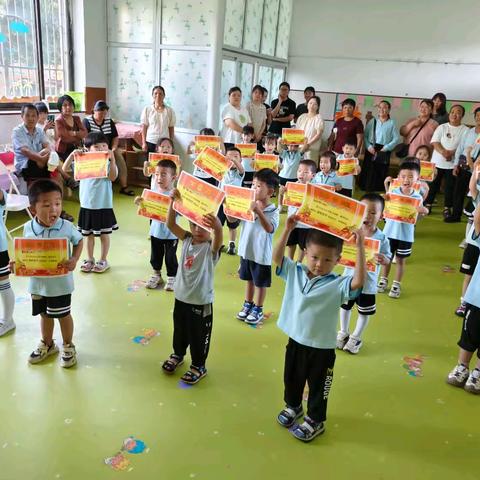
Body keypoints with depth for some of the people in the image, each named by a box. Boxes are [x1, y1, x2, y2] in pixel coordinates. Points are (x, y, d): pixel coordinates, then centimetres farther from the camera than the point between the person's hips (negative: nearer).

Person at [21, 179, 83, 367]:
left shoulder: (66, 227, -18)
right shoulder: (28, 228, -10)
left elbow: (79, 241, 0)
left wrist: (74, 259, -15)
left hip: (60, 283, -3)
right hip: (38, 282, 3)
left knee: (63, 315, 13)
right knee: (44, 314, 22)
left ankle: (68, 346, 35)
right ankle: (47, 344, 45)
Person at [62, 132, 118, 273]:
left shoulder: (108, 162, -7)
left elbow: (113, 177, -21)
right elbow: (65, 169, -3)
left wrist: (112, 159, -29)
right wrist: (72, 155, -16)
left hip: (104, 205, -3)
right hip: (87, 204, 3)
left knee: (104, 234, 8)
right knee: (88, 234, 15)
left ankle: (103, 260, 22)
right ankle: (90, 259, 29)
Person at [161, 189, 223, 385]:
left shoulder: (211, 248, -18)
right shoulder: (187, 240, -2)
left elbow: (219, 238, -41)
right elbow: (171, 224, -11)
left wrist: (217, 226, -65)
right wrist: (173, 202, -26)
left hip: (201, 301, -5)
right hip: (181, 296, 5)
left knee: (199, 335, 11)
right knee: (179, 330, 25)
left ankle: (199, 366, 31)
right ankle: (178, 354, 50)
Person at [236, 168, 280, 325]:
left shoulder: (273, 211, -18)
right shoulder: (248, 205, -5)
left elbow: (269, 228, -37)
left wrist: (258, 211, -47)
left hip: (262, 254, -5)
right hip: (246, 250, 5)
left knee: (260, 283, 13)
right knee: (249, 279, 22)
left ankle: (258, 310, 30)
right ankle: (248, 305, 40)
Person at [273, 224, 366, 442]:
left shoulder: (337, 284, -19)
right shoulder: (295, 272, -6)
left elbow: (359, 281, -35)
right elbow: (277, 257, -9)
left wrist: (360, 247, -39)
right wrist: (287, 230, -19)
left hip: (322, 347, -4)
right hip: (296, 341, 4)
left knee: (318, 386, 15)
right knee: (291, 379, 26)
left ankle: (315, 421, 37)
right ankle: (293, 406, 52)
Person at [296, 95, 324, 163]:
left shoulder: (318, 118, -3)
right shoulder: (302, 117, 13)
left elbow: (319, 134, -10)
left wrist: (308, 144, -17)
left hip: (312, 149, -4)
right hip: (299, 147, 5)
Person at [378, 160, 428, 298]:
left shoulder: (417, 197, -8)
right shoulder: (392, 192, -9)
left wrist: (422, 212, -23)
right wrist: (384, 200, -25)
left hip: (406, 235, 0)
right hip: (389, 232, 1)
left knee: (401, 260, 12)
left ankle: (396, 285, 26)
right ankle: (383, 280, 34)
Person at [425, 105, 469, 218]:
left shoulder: (465, 130, 1)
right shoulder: (442, 127, 4)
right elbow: (435, 142, -5)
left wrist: (452, 152, -22)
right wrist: (443, 152, -22)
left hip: (454, 163, -1)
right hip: (438, 161, 1)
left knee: (450, 186, 3)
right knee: (433, 184, 6)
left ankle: (447, 208, 12)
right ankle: (428, 204, 17)